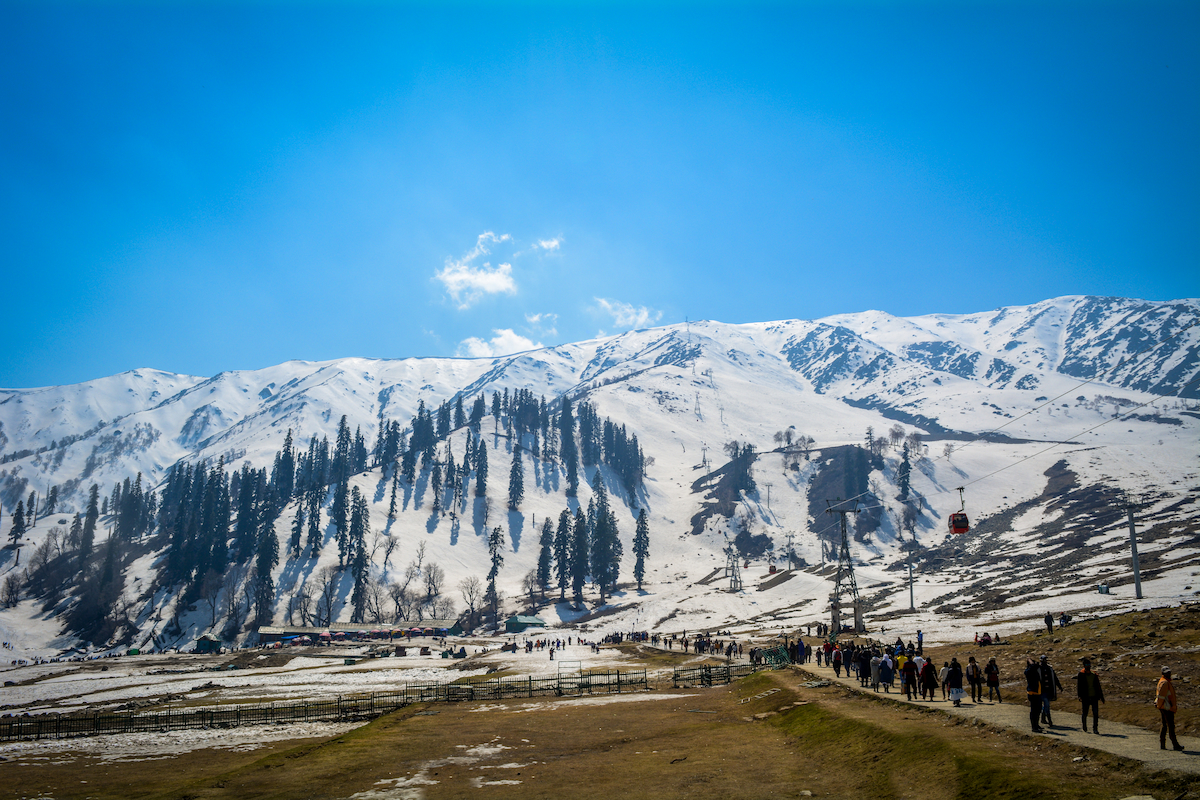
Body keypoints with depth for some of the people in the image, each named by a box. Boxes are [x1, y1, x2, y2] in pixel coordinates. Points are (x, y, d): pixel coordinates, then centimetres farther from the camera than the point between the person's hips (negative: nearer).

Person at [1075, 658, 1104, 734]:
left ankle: (1095, 728, 2)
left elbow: (1098, 686, 16)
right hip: (1086, 697, -3)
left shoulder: (1094, 674, 10)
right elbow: (1079, 686, -6)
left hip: (1094, 697, 3)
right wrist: (1080, 696, -14)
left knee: (1096, 713, -4)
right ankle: (1084, 728, 26)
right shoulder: (1081, 674, -2)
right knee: (1085, 713, 7)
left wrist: (1101, 696, 13)